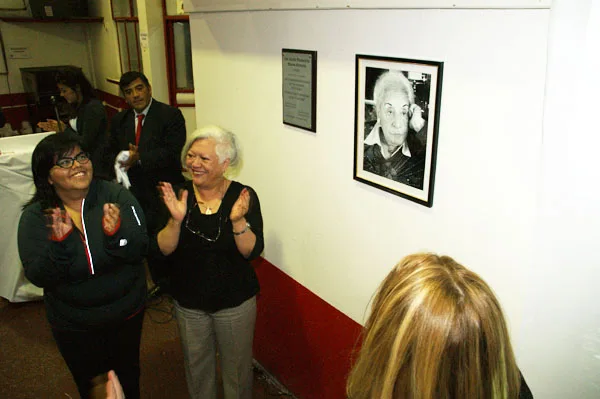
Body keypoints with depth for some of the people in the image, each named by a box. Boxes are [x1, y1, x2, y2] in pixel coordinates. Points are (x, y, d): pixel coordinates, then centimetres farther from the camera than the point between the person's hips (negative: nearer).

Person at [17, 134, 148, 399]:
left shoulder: (116, 196, -16)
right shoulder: (35, 217, -12)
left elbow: (139, 251, -18)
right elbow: (38, 276, -17)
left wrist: (117, 233, -38)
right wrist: (59, 243, -34)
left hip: (127, 316, 0)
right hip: (74, 327, 0)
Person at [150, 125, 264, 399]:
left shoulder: (243, 196, -17)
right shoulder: (177, 195, -10)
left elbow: (252, 252, -22)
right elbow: (160, 251, -14)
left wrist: (238, 221, -39)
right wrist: (176, 220, -31)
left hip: (235, 303, -2)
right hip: (189, 303, 3)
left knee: (236, 367, 18)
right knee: (197, 366, 24)